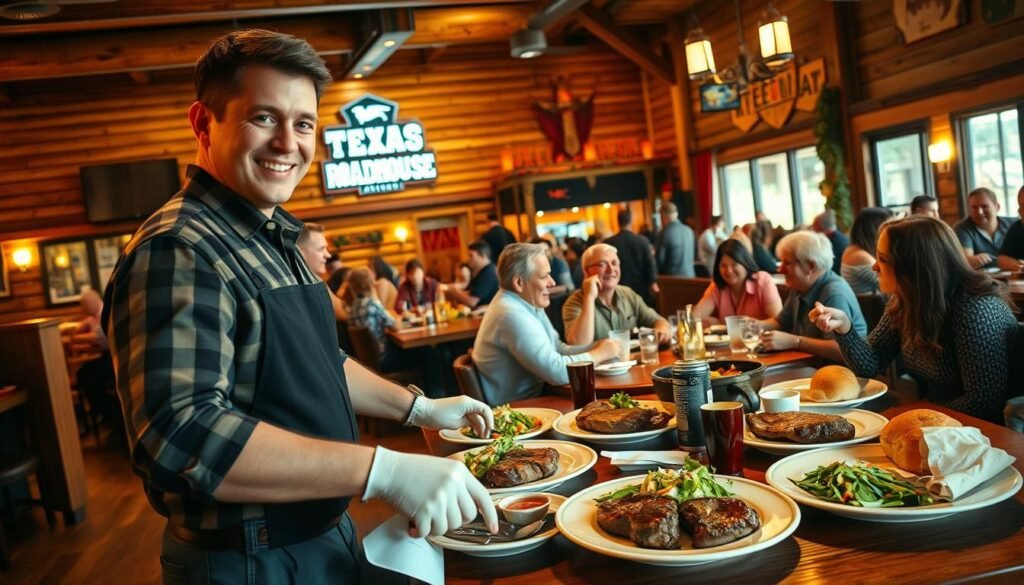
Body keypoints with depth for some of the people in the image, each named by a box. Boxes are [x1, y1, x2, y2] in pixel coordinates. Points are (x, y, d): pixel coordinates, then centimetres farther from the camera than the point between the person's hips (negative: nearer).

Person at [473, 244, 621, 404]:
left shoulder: (527, 303, 10)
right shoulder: (512, 314, -23)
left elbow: (559, 350, 12)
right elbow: (556, 371, -25)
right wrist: (599, 354, -10)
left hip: (534, 396, 9)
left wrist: (597, 347, -3)